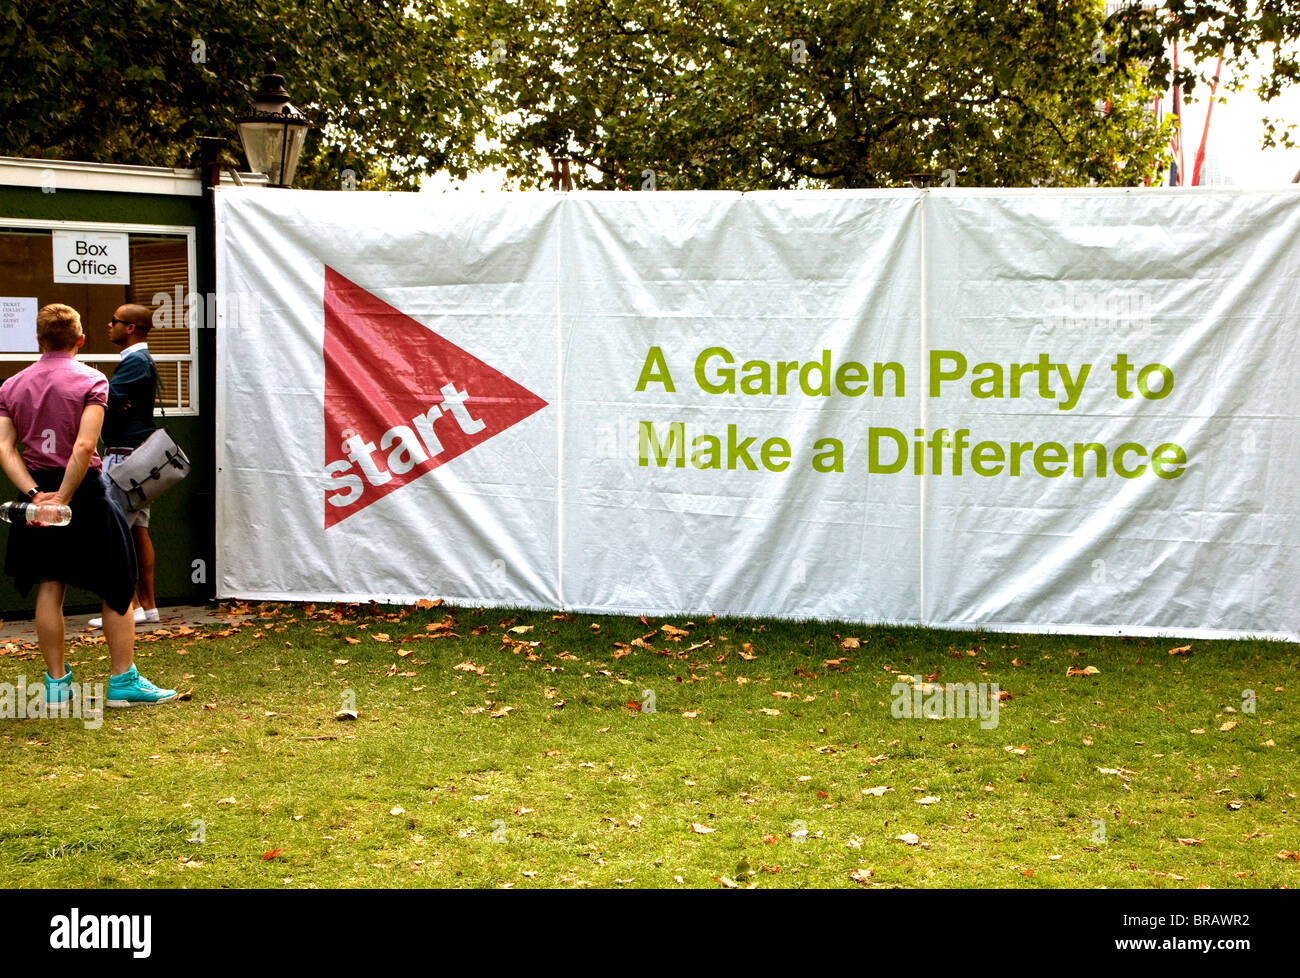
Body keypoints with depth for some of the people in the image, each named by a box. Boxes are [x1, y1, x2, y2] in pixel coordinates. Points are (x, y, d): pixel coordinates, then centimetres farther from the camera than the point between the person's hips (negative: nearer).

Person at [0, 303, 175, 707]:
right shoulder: (91, 380, -7)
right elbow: (84, 445, -20)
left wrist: (36, 493, -11)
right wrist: (63, 498, -17)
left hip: (37, 491, 4)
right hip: (84, 492, -4)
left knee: (49, 588, 11)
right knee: (118, 588, 6)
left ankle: (56, 682, 15)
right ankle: (123, 681, 5)